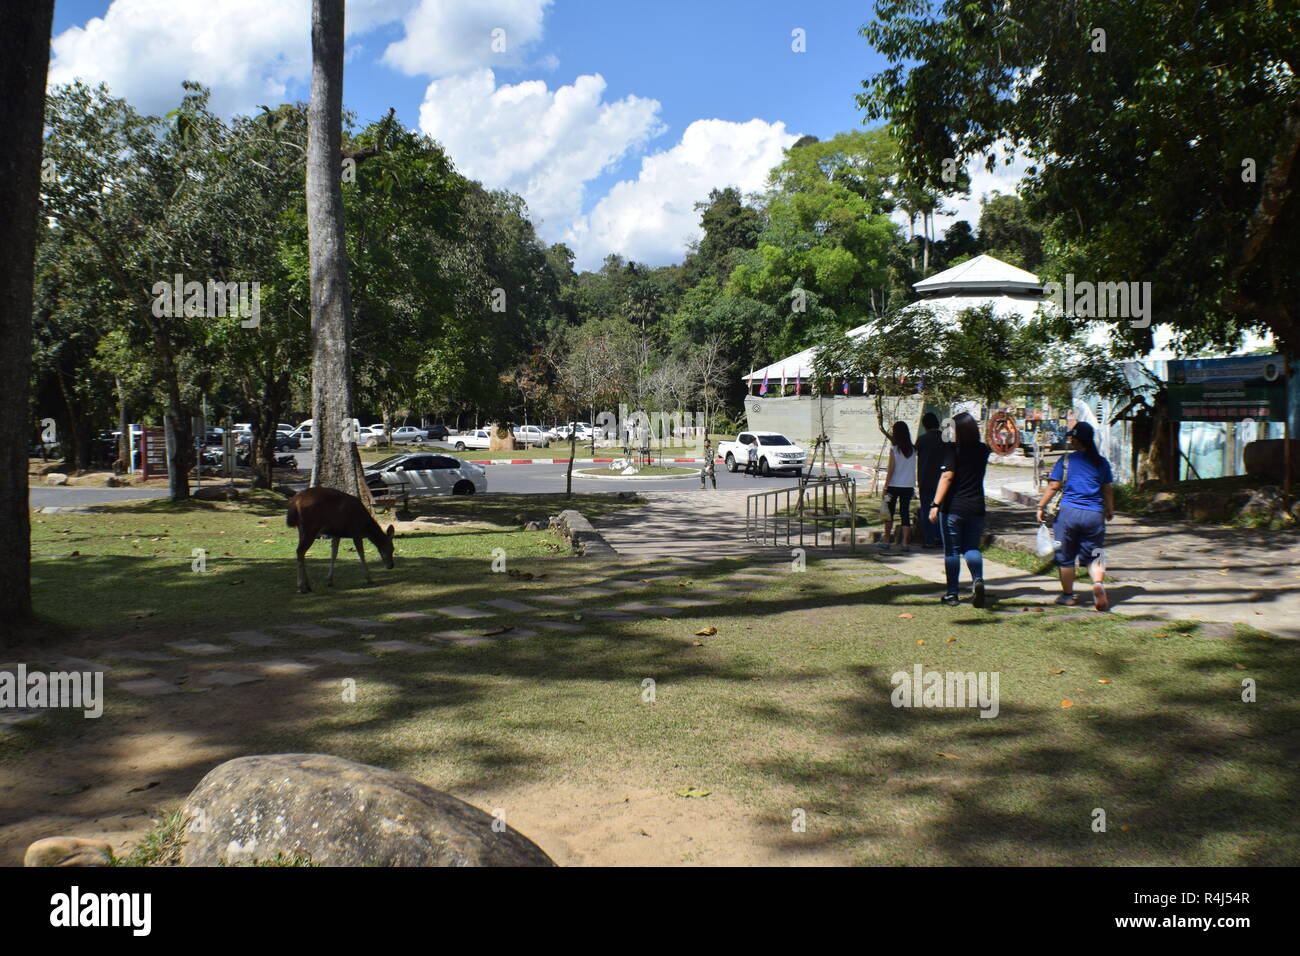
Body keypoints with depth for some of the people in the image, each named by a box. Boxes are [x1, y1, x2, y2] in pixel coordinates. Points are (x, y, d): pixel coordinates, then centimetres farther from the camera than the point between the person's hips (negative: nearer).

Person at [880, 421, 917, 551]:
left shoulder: (894, 449, -9)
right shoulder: (913, 450, 1)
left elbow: (891, 470, -10)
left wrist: (885, 487, -6)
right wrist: (893, 441, 20)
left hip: (894, 485, -3)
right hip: (908, 486, 3)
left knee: (889, 513, 7)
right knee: (905, 513, 6)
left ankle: (887, 541, 7)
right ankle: (905, 543, 3)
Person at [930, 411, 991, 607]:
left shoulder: (953, 449, -9)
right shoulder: (983, 450, 6)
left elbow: (947, 476, -19)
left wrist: (936, 504, -21)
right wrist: (971, 424, 33)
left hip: (953, 508, -4)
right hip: (976, 508, 4)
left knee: (952, 551, 5)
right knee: (972, 548, 13)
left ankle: (952, 594, 9)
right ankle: (977, 580, -13)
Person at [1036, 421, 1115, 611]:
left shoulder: (1066, 460, -2)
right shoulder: (1101, 462, 6)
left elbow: (1053, 486, -4)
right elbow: (1108, 490, 12)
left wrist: (1041, 506, 5)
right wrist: (1110, 510, 27)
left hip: (1069, 512, -2)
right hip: (1095, 514, 2)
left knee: (1066, 556, 11)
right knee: (1094, 555, 9)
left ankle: (1068, 595, 20)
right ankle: (1098, 583, -19)